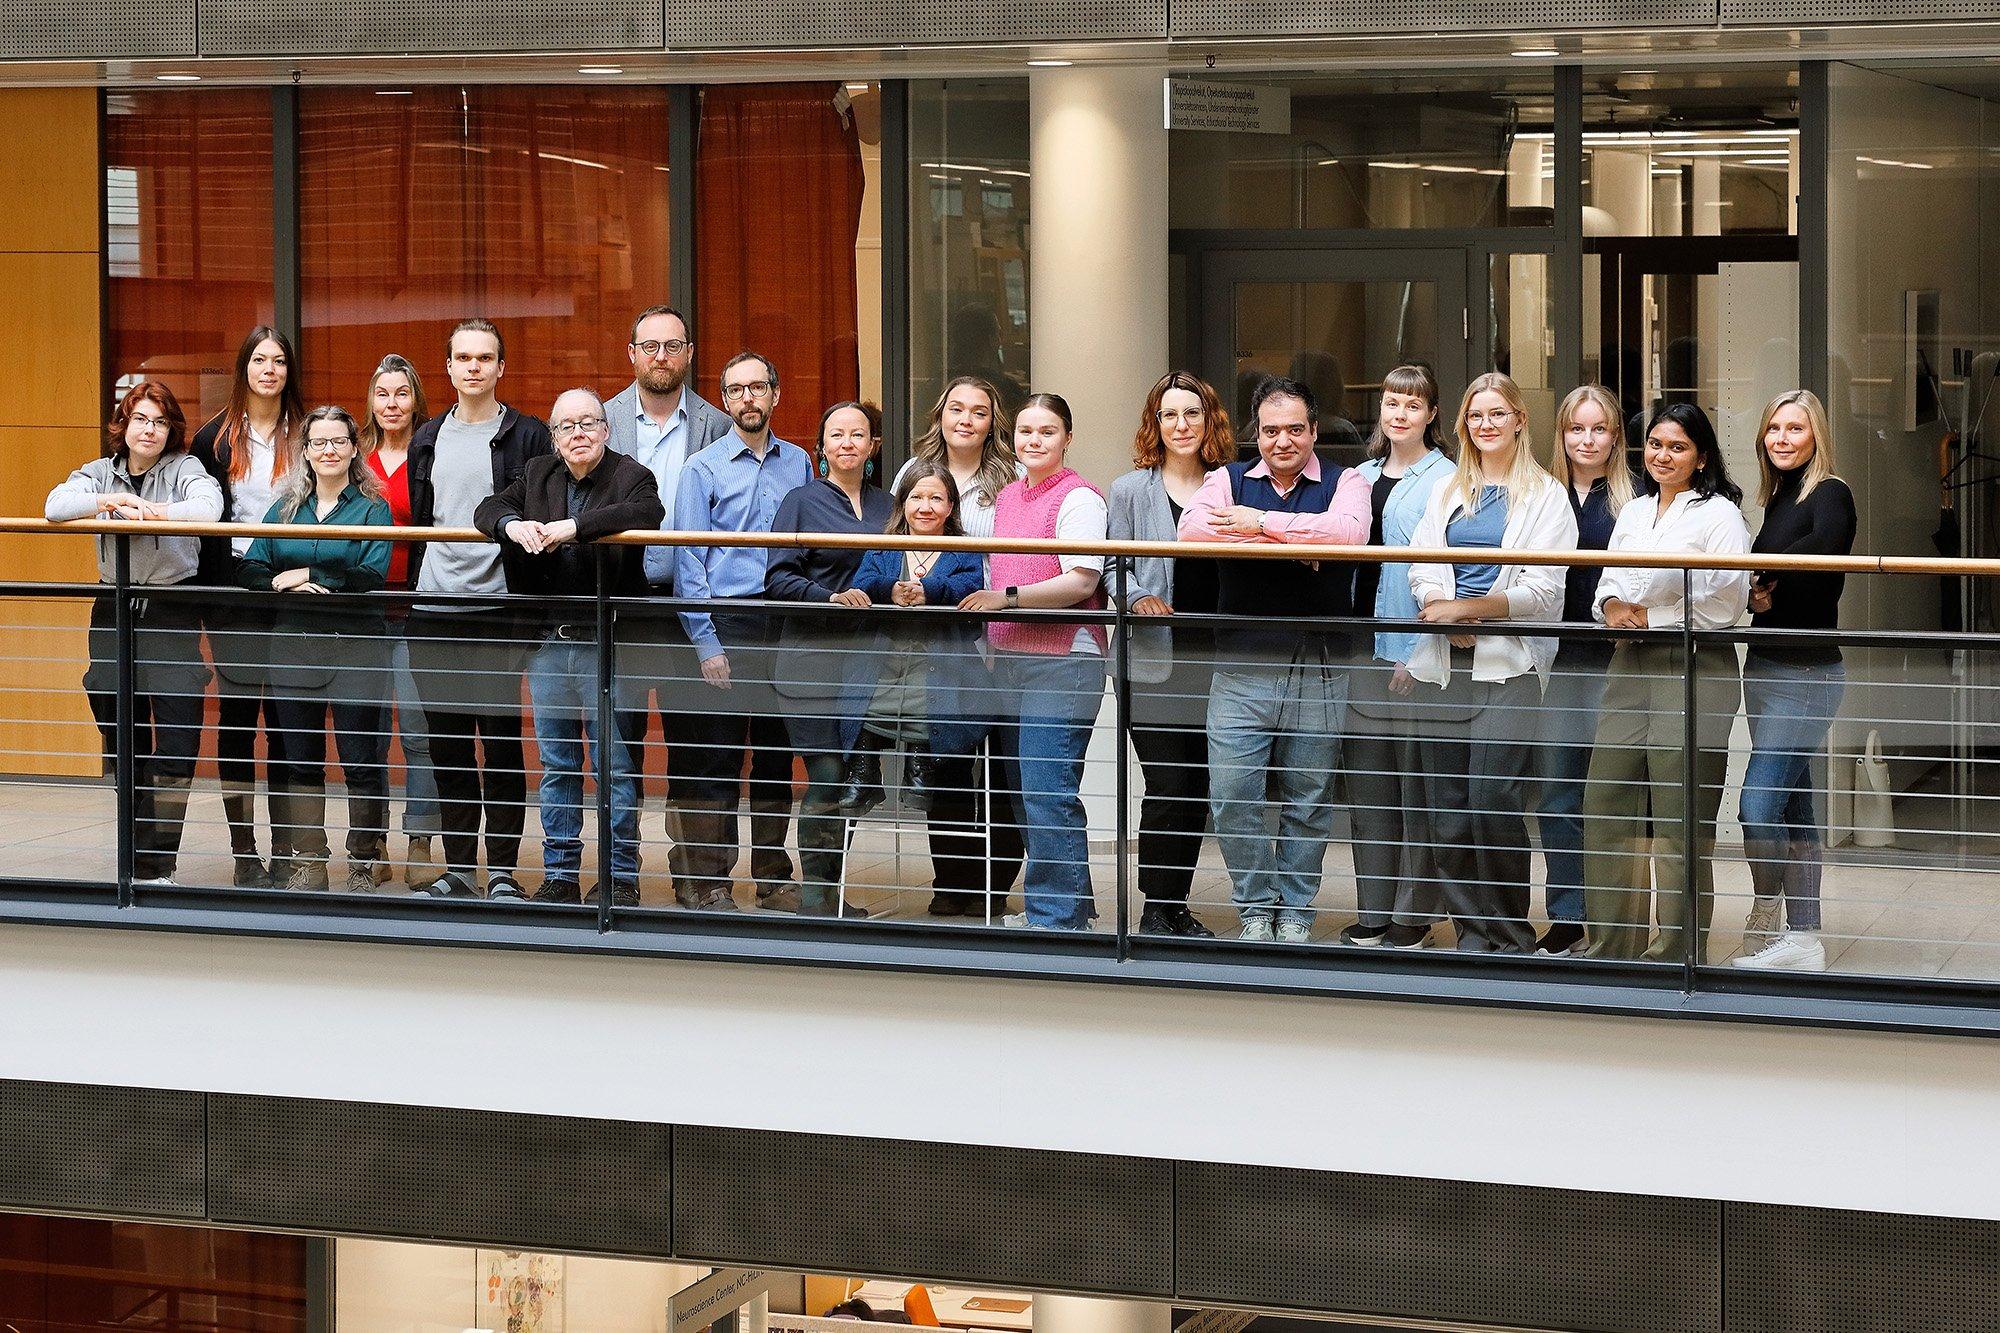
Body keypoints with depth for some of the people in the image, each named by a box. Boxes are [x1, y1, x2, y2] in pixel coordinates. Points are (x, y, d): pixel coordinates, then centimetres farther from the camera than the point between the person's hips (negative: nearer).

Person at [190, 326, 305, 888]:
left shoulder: (306, 435, 6)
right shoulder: (214, 438, 5)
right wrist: (205, 594, -4)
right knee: (237, 715, 1)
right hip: (233, 593, 0)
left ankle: (284, 853, 5)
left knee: (286, 717, 1)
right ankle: (244, 853, 5)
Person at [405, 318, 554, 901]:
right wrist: (412, 594, 13)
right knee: (447, 739, 7)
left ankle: (503, 871, 4)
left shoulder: (527, 436, 0)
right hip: (433, 611, 4)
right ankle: (459, 868, 15)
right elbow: (416, 524, 18)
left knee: (501, 739, -2)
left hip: (497, 607, -4)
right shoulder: (428, 438, 14)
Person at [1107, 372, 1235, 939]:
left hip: (1214, 658, 3)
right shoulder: (1130, 490, 5)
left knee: (1198, 787, 6)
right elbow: (1114, 568, 3)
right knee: (1168, 788, -7)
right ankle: (1157, 910, 4)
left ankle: (1175, 905, 18)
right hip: (1154, 658, -3)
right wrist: (1139, 597, -17)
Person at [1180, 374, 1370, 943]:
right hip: (1242, 666, 1)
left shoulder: (1344, 482, 7)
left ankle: (1295, 912, 18)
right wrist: (1295, 541, -14)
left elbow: (1349, 531, -17)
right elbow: (1193, 528, -12)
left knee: (1308, 800, 6)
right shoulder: (1229, 480, 10)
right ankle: (1256, 908, 11)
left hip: (1319, 668, -1)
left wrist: (1261, 522, -15)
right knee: (1231, 795, -4)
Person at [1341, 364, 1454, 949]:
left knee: (1417, 785, -2)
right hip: (1363, 648, 7)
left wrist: (1423, 652, -17)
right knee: (1367, 784, 9)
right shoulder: (1362, 476, 16)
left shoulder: (1443, 479, -5)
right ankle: (1374, 909, 16)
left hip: (1416, 653, -7)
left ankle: (1415, 913, 5)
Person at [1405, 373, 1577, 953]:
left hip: (1508, 665, -5)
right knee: (1445, 806, 1)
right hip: (1444, 665, 5)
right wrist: (1446, 614, -10)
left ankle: (1509, 932, -4)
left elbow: (1542, 590, -5)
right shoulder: (1447, 492, 20)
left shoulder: (1546, 496, 5)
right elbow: (1421, 570, 10)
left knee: (1493, 799, -14)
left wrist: (1463, 607, -10)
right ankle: (1470, 927, 7)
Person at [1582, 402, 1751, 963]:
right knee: (1606, 809, 4)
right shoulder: (1633, 512, 18)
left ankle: (1676, 952, 4)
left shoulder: (1719, 514, -2)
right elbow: (1608, 582, 19)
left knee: (1681, 823, -3)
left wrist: (1652, 617, -11)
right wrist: (1612, 606, -3)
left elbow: (1726, 603, -11)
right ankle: (1611, 943, 13)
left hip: (1694, 671, -6)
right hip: (1631, 668, 6)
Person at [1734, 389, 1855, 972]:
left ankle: (1765, 919, -1)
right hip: (1765, 667, 9)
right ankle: (1803, 939, 14)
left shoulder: (1830, 493, -9)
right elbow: (1756, 582, 11)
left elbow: (1825, 544, -30)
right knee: (1793, 806, 10)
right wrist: (1755, 593, -11)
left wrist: (1768, 579, -17)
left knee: (1758, 804, -14)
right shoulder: (1778, 498, 15)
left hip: (1807, 672, -9)